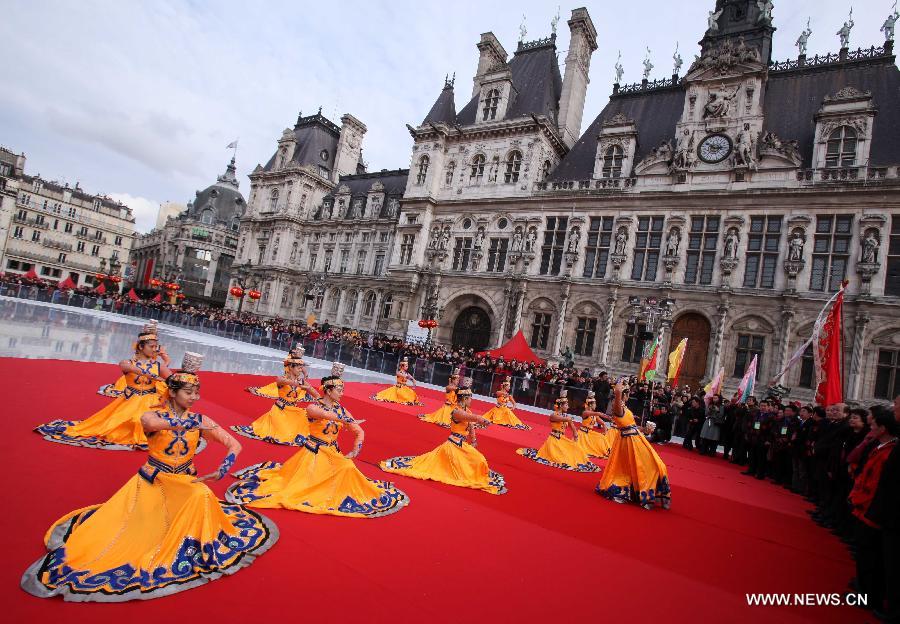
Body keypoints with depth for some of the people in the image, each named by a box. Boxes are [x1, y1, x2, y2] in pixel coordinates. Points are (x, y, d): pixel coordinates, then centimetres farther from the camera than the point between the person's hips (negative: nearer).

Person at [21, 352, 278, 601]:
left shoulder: (199, 420, -3)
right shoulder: (153, 415, -8)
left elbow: (234, 445, -6)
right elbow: (150, 423, -36)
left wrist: (223, 469, -23)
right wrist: (191, 423, -33)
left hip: (185, 482, 1)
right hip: (151, 481, 0)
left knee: (203, 496, -32)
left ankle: (199, 548, -13)